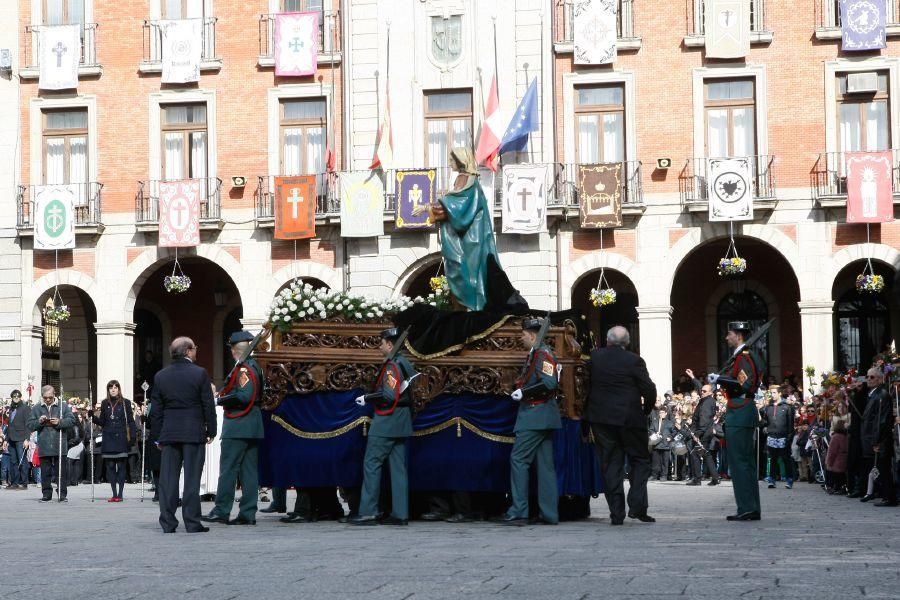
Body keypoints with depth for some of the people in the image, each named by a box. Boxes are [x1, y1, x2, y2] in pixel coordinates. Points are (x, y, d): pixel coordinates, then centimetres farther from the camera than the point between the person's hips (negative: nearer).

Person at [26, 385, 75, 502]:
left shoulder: (63, 406, 5)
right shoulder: (37, 408, 10)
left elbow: (72, 421, -1)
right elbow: (30, 425, 8)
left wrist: (59, 422, -16)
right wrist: (39, 422, -11)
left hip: (60, 446, -2)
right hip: (44, 447, 2)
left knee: (61, 471, 1)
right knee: (45, 472, 5)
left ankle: (62, 494, 5)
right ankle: (46, 494, 13)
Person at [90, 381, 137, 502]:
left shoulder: (125, 403, 1)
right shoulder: (105, 403, 10)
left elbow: (130, 421, -1)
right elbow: (102, 422, 12)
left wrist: (133, 436, -10)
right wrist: (93, 416, -4)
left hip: (121, 438, -3)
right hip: (108, 438, 3)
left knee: (121, 466, -3)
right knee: (110, 466, 2)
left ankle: (120, 494, -1)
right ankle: (114, 494, 5)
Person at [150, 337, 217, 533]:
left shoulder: (161, 376, 5)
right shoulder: (200, 373, -6)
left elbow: (156, 409, 7)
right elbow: (208, 405, -5)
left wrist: (159, 435, 13)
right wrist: (211, 430, 5)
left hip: (169, 433, 3)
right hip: (194, 433, -3)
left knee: (168, 478, 6)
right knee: (192, 478, 0)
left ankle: (168, 523, 5)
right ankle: (192, 522, 0)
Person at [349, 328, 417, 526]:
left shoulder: (392, 366, -14)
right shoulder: (406, 364, 13)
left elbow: (389, 395, -23)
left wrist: (367, 398, -12)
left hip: (386, 421, -9)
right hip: (402, 422, 9)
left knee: (371, 464, -5)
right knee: (398, 467, 8)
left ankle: (368, 512, -6)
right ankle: (400, 513, 7)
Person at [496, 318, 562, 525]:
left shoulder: (542, 354, -13)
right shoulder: (537, 353, 18)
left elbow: (550, 383, -25)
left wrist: (524, 392, -20)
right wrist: (521, 388, 17)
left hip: (536, 416, -10)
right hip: (543, 417, 10)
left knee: (518, 459, -9)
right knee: (545, 464, 8)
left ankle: (518, 512, -9)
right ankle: (549, 514, 8)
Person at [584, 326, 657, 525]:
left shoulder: (594, 357, 1)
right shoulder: (634, 361, -8)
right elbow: (649, 389, -7)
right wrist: (646, 410, 9)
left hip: (600, 418, 3)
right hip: (630, 418, -3)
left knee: (610, 464, 7)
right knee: (640, 460, 10)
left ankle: (617, 513, 4)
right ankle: (637, 506, -3)